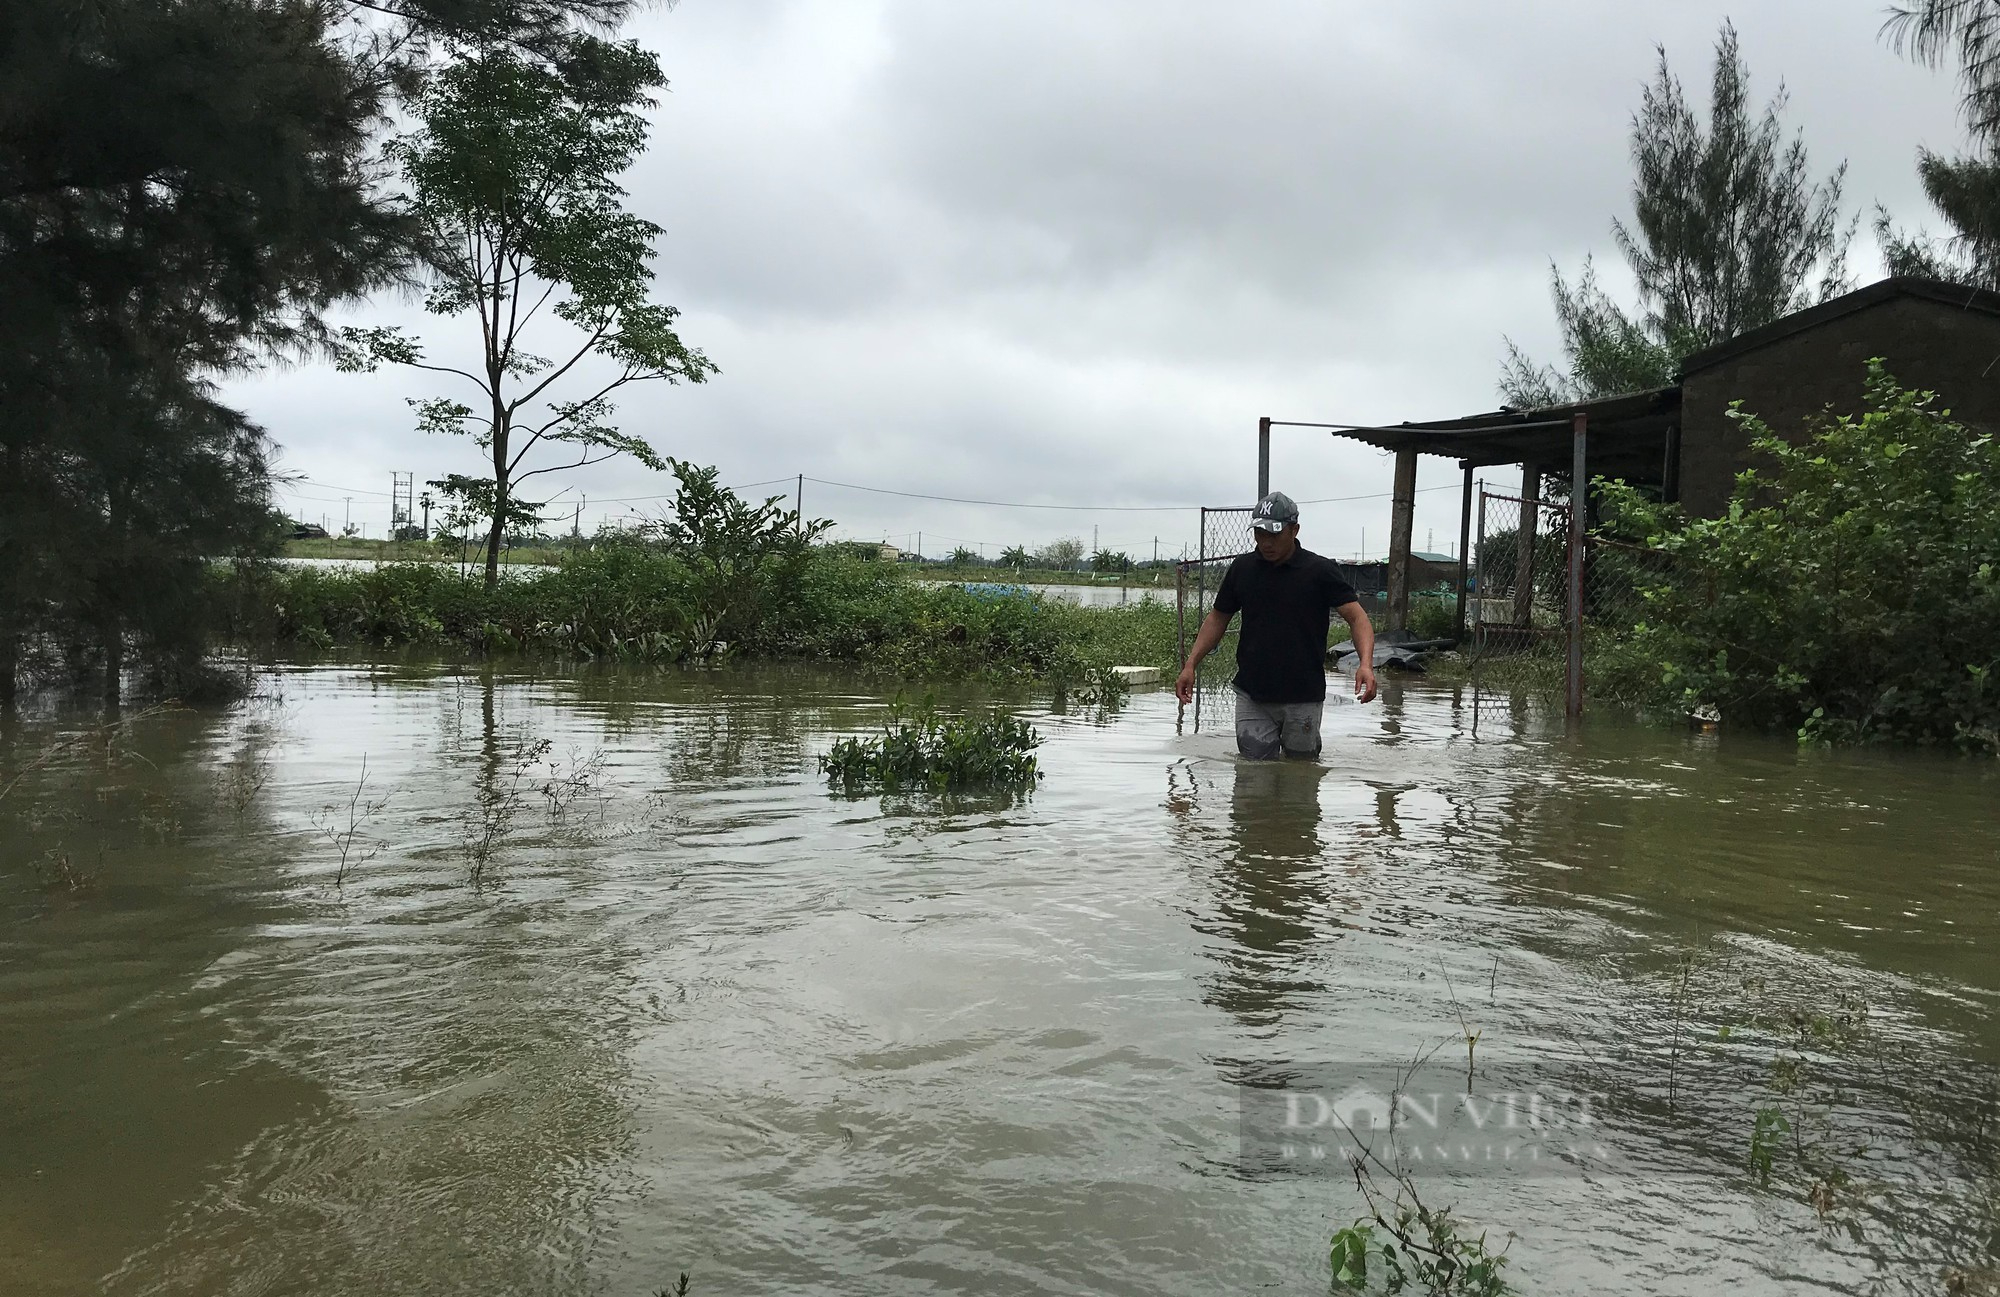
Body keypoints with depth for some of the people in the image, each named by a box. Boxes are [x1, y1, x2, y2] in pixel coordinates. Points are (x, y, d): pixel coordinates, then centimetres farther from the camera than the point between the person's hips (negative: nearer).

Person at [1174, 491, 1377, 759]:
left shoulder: (1321, 571, -6)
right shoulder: (1242, 568, 5)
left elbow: (1356, 617, -9)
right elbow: (1217, 618, 14)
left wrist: (1365, 663, -27)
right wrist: (1190, 665, 6)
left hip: (1303, 699, -2)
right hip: (1250, 697, 2)